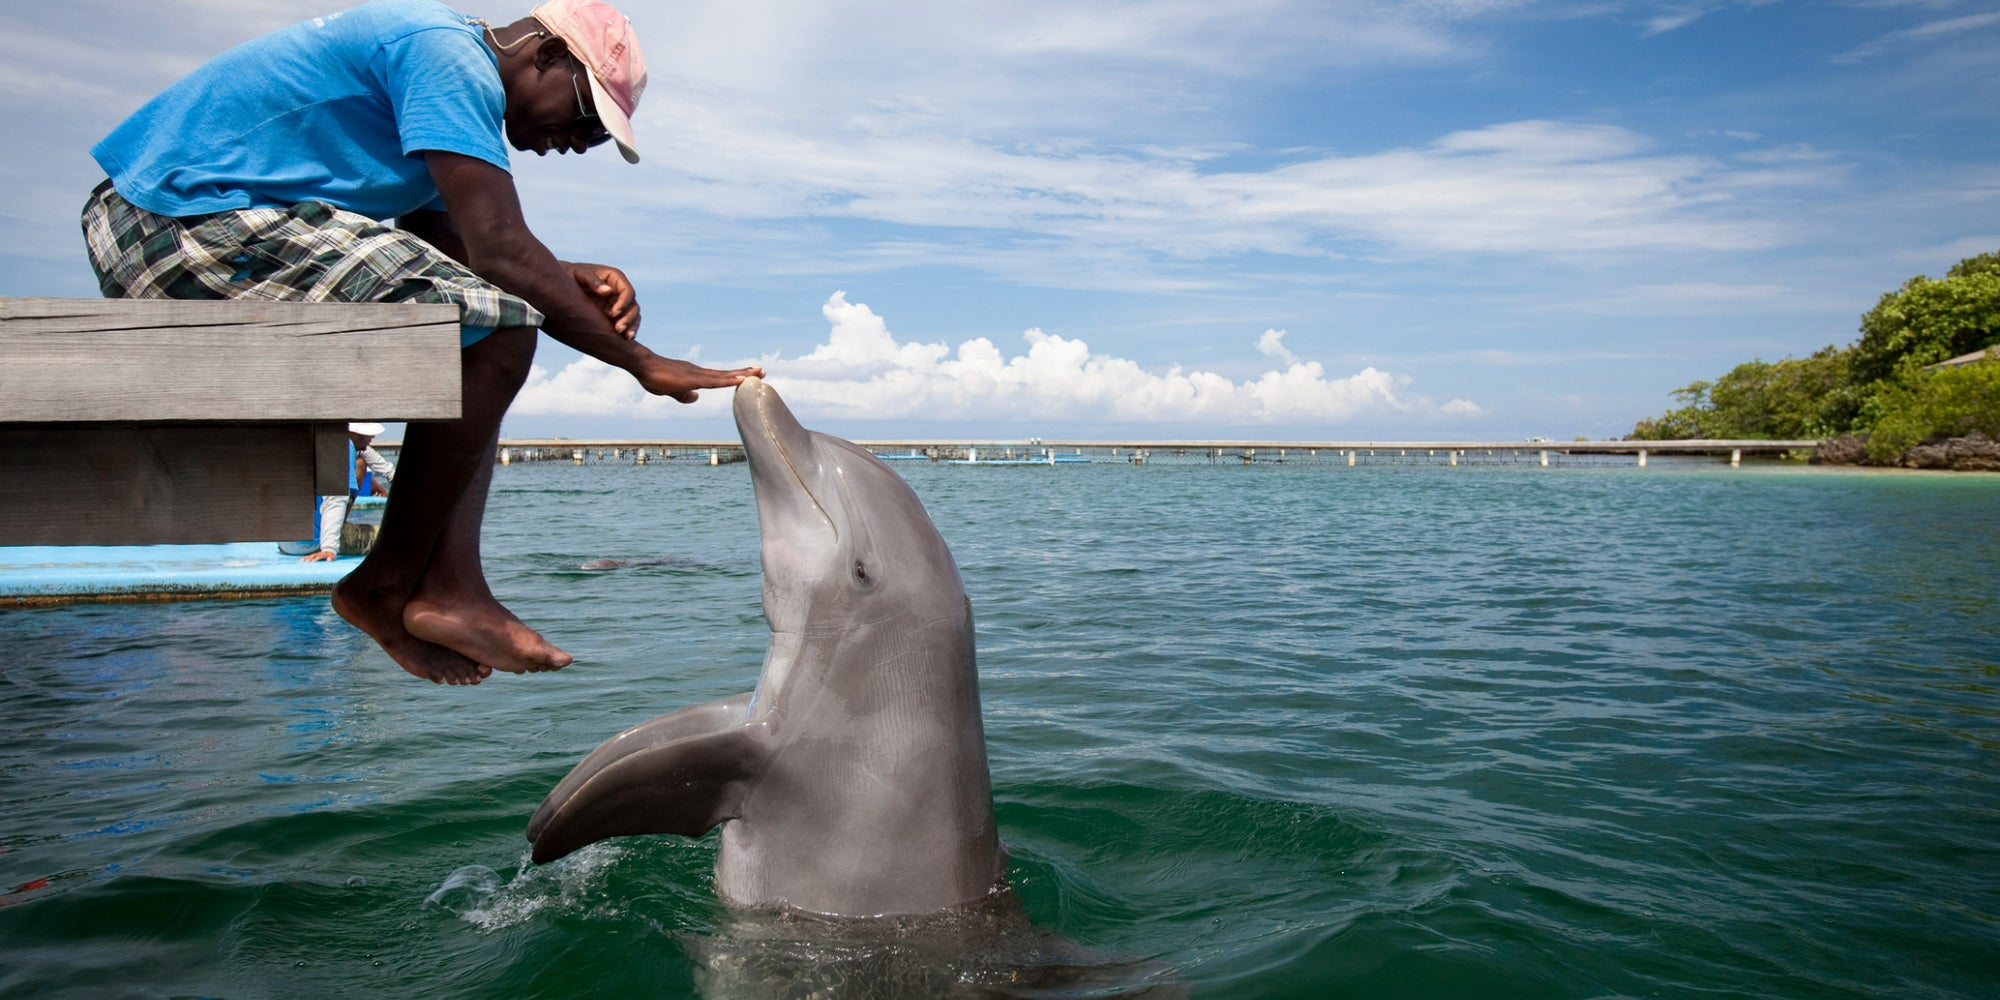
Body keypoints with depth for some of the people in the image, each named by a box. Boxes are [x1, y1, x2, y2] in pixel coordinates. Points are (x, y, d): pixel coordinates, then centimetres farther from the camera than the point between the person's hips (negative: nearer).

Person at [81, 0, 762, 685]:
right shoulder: (453, 60, -12)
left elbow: (451, 250, 15)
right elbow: (500, 249, -22)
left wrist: (569, 279, -1)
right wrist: (642, 362, -17)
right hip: (191, 221, -11)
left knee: (471, 336, 8)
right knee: (499, 330, -18)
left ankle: (451, 584, -6)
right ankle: (387, 583, -6)